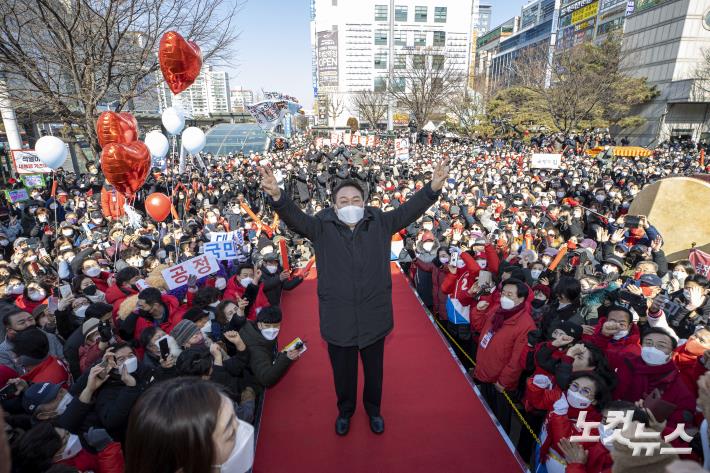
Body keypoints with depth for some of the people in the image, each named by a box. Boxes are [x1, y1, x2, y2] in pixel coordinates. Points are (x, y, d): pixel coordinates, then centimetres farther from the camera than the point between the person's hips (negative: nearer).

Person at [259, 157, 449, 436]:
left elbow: (409, 210, -12)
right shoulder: (322, 227, -8)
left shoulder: (380, 223, -4)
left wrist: (433, 187, -28)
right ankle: (345, 410, 51)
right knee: (343, 371, 21)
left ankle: (373, 408, 52)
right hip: (338, 318, -1)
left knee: (374, 369, 23)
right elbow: (294, 217, -21)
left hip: (374, 316, 1)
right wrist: (276, 195, -41)